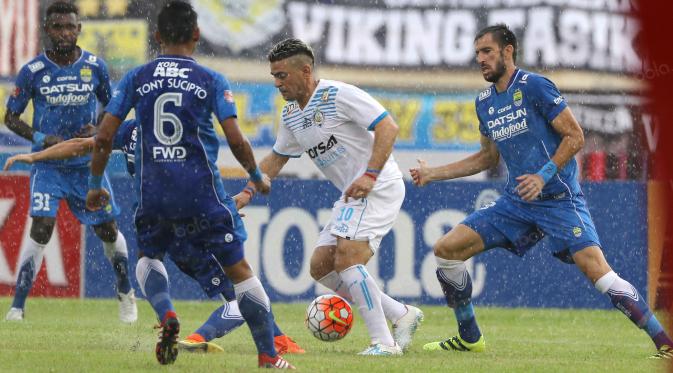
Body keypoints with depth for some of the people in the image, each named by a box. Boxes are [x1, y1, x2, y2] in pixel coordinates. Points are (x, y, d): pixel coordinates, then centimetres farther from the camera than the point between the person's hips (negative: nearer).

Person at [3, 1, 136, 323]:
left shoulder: (95, 67, -2)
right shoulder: (32, 71, -8)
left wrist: (97, 130, -9)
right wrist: (42, 139, -15)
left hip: (88, 164, 2)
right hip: (48, 166, -2)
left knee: (108, 231, 9)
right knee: (41, 229, -17)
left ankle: (126, 294, 32)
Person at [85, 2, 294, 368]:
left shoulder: (136, 78, 4)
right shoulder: (212, 81, -1)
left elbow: (104, 137, 1)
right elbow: (236, 140, -6)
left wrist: (95, 185, 15)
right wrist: (257, 177, 12)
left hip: (152, 191, 1)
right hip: (202, 191, -1)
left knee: (148, 256, 26)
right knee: (238, 269, 9)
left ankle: (166, 315, -3)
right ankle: (268, 355, 6)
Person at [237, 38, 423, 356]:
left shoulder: (338, 95, -16)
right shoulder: (291, 114, 11)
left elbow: (388, 127, -20)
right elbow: (276, 159, 25)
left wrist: (370, 175, -28)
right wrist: (248, 192, 13)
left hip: (378, 187, -10)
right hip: (352, 196, 10)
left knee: (346, 259, -22)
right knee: (320, 266, 5)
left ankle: (384, 342, -20)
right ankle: (401, 315, 10)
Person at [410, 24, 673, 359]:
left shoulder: (534, 86, -9)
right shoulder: (484, 102, 12)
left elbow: (575, 137, -11)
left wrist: (544, 175, -22)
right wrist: (432, 173, 22)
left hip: (559, 199, -7)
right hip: (517, 202, 7)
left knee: (597, 270, -23)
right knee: (446, 249, -1)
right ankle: (469, 338, 14)